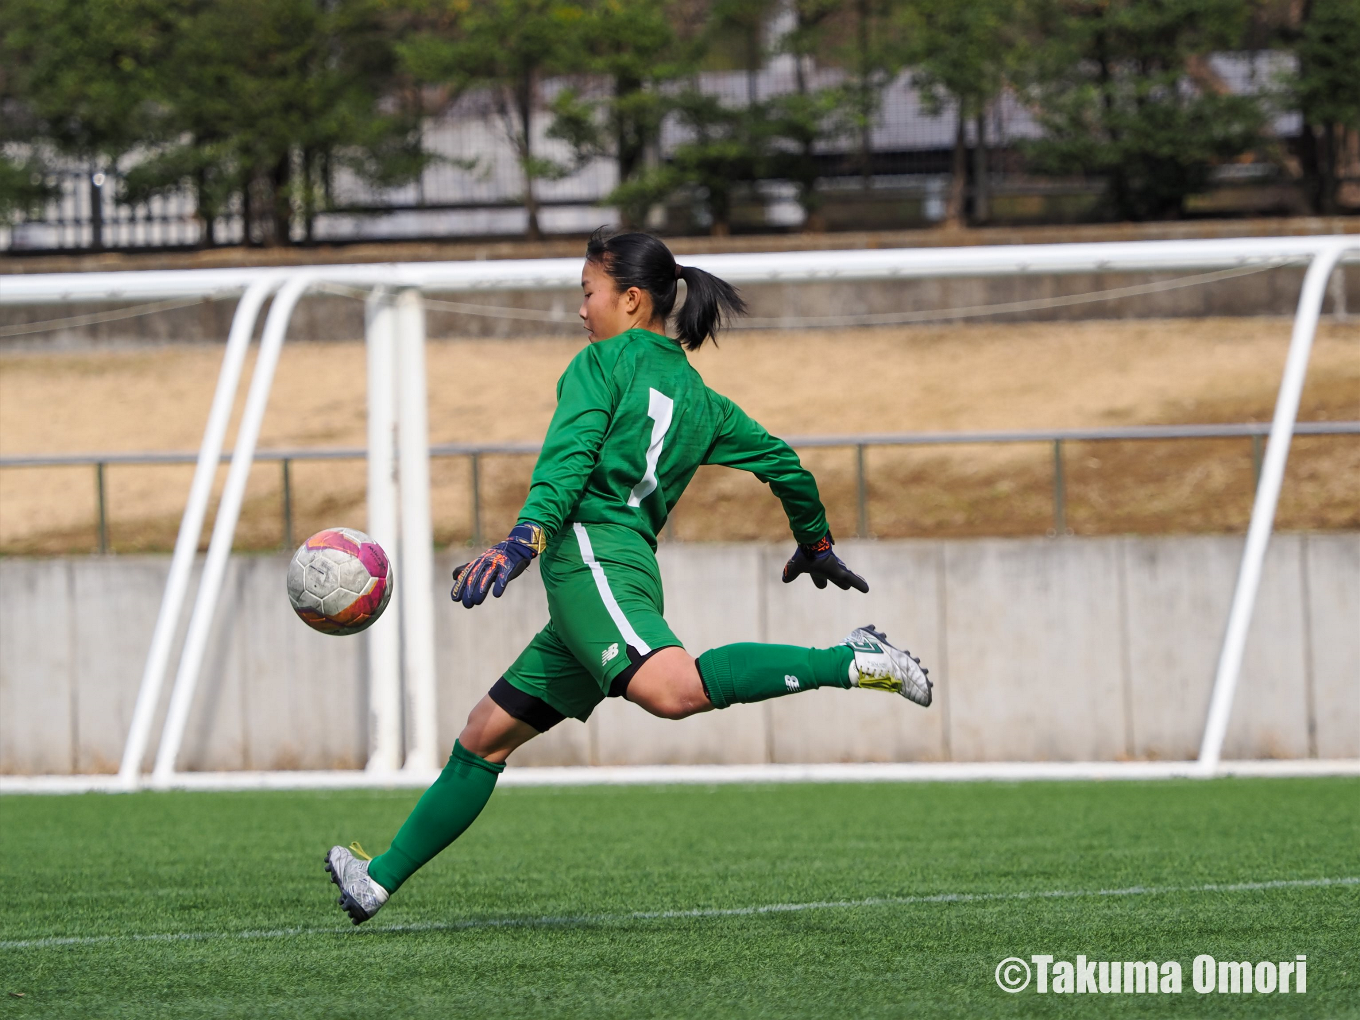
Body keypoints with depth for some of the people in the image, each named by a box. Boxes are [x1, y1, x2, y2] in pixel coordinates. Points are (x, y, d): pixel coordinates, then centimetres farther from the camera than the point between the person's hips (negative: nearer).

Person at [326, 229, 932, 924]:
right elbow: (785, 464, 33)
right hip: (634, 569, 10)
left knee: (670, 690, -36)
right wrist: (815, 545, 49)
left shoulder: (606, 360, 7)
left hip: (588, 553, -10)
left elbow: (569, 456, -9)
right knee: (486, 734, 14)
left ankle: (852, 662, -38)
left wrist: (524, 539, -22)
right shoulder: (702, 402, 27)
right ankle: (381, 879, 17)